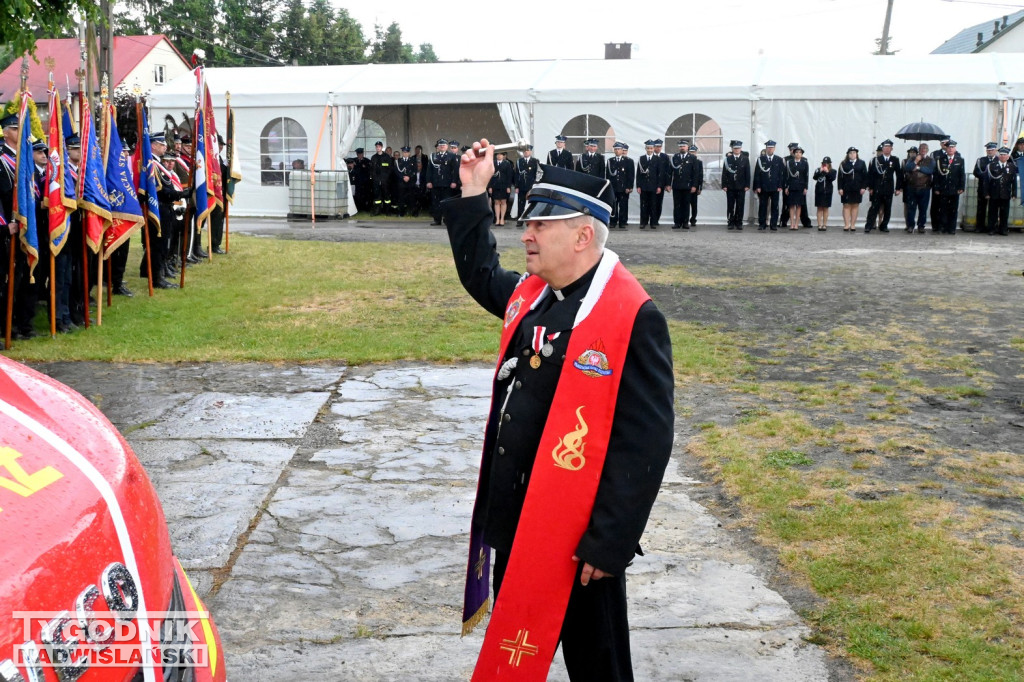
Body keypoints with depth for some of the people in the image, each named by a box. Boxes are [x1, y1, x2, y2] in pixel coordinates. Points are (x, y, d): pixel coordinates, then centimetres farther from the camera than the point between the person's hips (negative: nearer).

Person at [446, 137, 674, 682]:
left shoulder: (633, 318, -21)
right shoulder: (530, 294, 4)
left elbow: (645, 442, -22)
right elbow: (480, 275, 28)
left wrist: (610, 544, -21)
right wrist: (472, 195, 19)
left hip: (578, 538, -7)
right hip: (515, 522, 8)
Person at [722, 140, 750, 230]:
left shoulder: (745, 159, 4)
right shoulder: (728, 159, 4)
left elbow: (747, 173, 4)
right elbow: (724, 173, 3)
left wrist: (747, 185, -3)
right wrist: (724, 185, -4)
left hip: (741, 187, 0)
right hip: (730, 187, 0)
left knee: (740, 206, 2)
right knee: (730, 206, 2)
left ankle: (739, 223, 8)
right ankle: (731, 223, 8)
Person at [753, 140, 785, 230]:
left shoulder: (779, 160, 8)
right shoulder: (760, 159, 5)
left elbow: (781, 174, 6)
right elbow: (757, 173, 1)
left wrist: (780, 186, -4)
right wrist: (757, 186, -6)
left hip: (775, 188, 1)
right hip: (763, 188, -1)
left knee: (775, 207, 2)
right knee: (762, 206, 3)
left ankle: (774, 225, 7)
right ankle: (762, 224, 9)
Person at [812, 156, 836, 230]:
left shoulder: (833, 171, 3)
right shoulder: (818, 170, 6)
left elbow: (832, 178, -12)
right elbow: (815, 177, -7)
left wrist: (827, 172, -17)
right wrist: (820, 171, -17)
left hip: (827, 192, -1)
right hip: (819, 191, 1)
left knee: (825, 208, 4)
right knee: (819, 208, 1)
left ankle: (824, 225, 8)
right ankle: (819, 225, 2)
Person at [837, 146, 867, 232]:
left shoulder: (861, 163, 7)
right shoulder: (843, 164, 4)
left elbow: (865, 176, 4)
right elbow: (840, 177, 0)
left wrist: (864, 187, -5)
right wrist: (840, 188, -8)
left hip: (857, 189, 1)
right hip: (846, 189, -1)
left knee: (855, 206, 5)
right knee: (846, 206, -1)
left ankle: (853, 225, 9)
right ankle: (846, 225, 0)